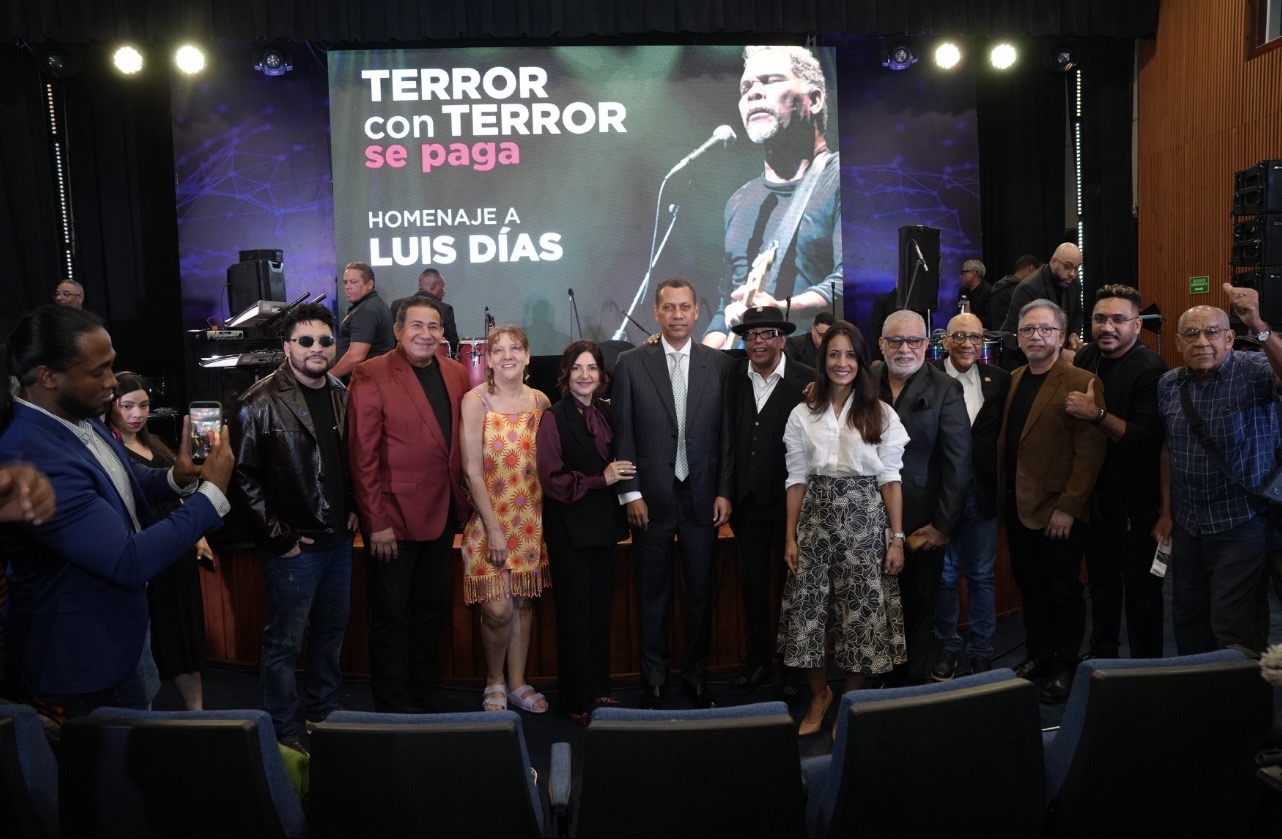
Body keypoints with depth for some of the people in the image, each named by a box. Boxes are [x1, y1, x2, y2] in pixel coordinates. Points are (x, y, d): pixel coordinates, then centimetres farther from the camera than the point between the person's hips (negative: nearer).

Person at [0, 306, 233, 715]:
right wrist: (213, 492, -26)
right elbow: (132, 562, -33)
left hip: (123, 624, 9)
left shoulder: (79, 417, -4)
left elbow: (123, 487, 13)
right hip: (84, 652, -9)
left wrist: (175, 476, -9)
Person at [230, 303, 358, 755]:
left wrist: (353, 508, 7)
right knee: (285, 641, 4)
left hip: (339, 540, 7)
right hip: (293, 546, -6)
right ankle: (283, 732, 20)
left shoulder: (341, 395, 6)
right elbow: (243, 477, -15)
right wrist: (278, 536, -15)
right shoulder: (262, 403, -14)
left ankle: (324, 713, 36)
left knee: (332, 629, 18)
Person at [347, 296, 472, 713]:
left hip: (442, 515, 6)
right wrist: (376, 522, -17)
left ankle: (427, 690, 35)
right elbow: (362, 456, -14)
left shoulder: (456, 373, 6)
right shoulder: (371, 376, -12)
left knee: (432, 611, 19)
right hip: (394, 516, -6)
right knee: (390, 616, 9)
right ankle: (391, 704, 24)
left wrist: (463, 502, 3)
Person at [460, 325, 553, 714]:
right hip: (489, 517, -4)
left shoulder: (540, 401, 3)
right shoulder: (475, 401, -9)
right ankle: (495, 682, 19)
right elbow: (472, 471, -12)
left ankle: (517, 683, 27)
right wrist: (493, 528, -14)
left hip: (532, 518, 4)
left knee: (524, 601, 11)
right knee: (497, 609, -6)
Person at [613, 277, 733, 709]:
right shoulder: (631, 363, 0)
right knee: (652, 594, 9)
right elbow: (623, 433, -1)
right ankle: (653, 680, 23)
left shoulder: (718, 363, 3)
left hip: (703, 497, 1)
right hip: (650, 498, -1)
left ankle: (695, 674, 26)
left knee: (700, 591, 10)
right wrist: (631, 493, -6)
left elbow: (727, 432, 3)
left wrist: (724, 491, -1)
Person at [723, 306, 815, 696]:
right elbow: (726, 434, 0)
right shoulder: (733, 378, 2)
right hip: (747, 499, 3)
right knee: (753, 582, 14)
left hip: (790, 499, -3)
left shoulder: (807, 380, -9)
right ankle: (759, 658, 30)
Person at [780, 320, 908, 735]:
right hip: (815, 518, 1)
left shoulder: (881, 414, 1)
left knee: (862, 611, 2)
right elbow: (797, 479, 5)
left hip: (865, 519, -1)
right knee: (807, 608, 1)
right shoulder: (803, 414, 5)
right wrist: (790, 536, 2)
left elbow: (890, 479, 1)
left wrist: (897, 537, -3)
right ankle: (819, 694, 24)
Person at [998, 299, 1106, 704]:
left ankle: (1065, 668, 22)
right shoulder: (1014, 380, 10)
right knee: (1030, 586, 16)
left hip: (1057, 511, -6)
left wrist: (1068, 507, -18)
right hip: (1018, 506, 6)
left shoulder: (1081, 383, -12)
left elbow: (1090, 452, -16)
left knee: (1062, 591, 7)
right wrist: (1003, 495, 6)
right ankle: (1038, 655, 32)